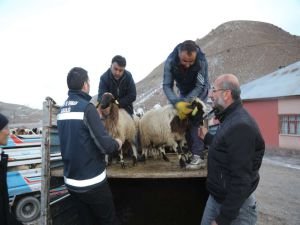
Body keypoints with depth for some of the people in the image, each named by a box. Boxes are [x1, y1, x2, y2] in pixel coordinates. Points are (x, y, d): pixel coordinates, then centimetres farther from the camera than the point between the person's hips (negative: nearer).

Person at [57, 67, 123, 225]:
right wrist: (117, 144, -1)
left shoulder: (62, 110, 5)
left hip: (71, 181, 7)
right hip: (92, 182, -7)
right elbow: (105, 145, -22)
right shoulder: (87, 107, -18)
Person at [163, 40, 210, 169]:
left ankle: (198, 156, -21)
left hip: (199, 91, -3)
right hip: (184, 92, 4)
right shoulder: (170, 61, -27)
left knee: (195, 120, -20)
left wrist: (186, 102, -38)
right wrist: (177, 103, -41)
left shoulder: (201, 61, -33)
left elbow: (199, 86, -27)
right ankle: (190, 151, 7)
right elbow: (167, 85, -26)